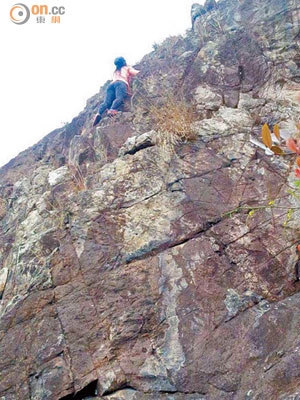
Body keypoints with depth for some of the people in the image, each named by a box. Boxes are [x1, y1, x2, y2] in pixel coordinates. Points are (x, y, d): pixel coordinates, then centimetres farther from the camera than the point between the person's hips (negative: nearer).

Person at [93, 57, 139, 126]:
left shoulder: (115, 71, 42)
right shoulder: (127, 68, 29)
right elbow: (137, 73, 21)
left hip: (112, 84, 4)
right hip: (121, 83, -4)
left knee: (107, 101, -14)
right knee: (119, 98, -28)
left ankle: (99, 113, -41)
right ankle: (112, 110, -56)